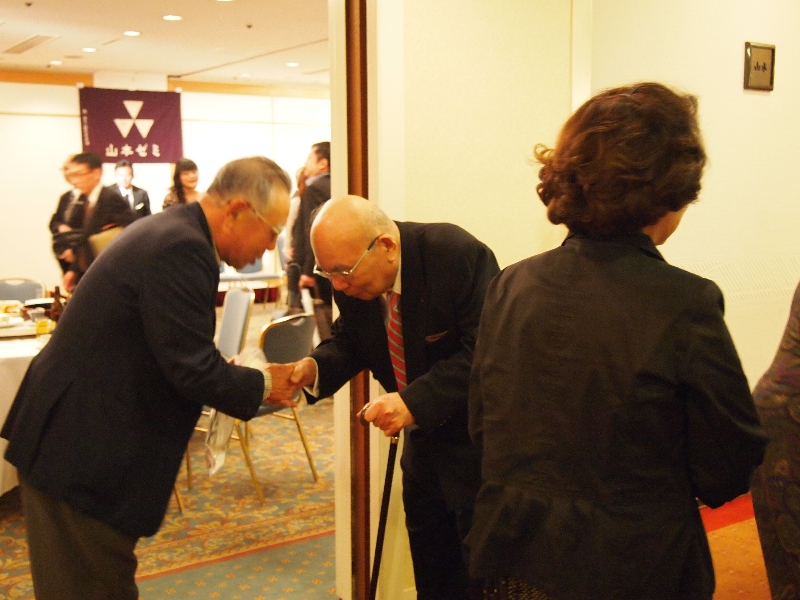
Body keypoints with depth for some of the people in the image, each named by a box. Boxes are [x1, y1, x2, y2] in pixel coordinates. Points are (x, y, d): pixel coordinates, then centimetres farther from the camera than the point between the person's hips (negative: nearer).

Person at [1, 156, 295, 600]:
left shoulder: (167, 230, 9)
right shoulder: (182, 249, -23)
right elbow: (193, 369, -23)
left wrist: (226, 380, 8)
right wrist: (264, 385, -8)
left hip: (73, 434, 10)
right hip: (80, 446, -10)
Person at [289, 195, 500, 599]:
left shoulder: (458, 255, -27)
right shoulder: (352, 279, -8)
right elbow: (349, 342, 6)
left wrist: (416, 401, -37)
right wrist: (312, 367, -16)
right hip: (424, 433, 6)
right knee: (430, 567, 18)